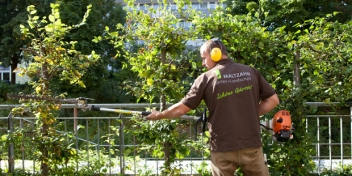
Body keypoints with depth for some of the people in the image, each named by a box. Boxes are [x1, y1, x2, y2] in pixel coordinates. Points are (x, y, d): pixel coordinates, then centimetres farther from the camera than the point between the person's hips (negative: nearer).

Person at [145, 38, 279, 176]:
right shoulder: (251, 72, 4)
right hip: (251, 145, 2)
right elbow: (273, 100, 7)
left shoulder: (206, 78, -4)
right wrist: (251, 114, 12)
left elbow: (182, 108, 0)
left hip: (223, 148, -1)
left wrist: (158, 115, 14)